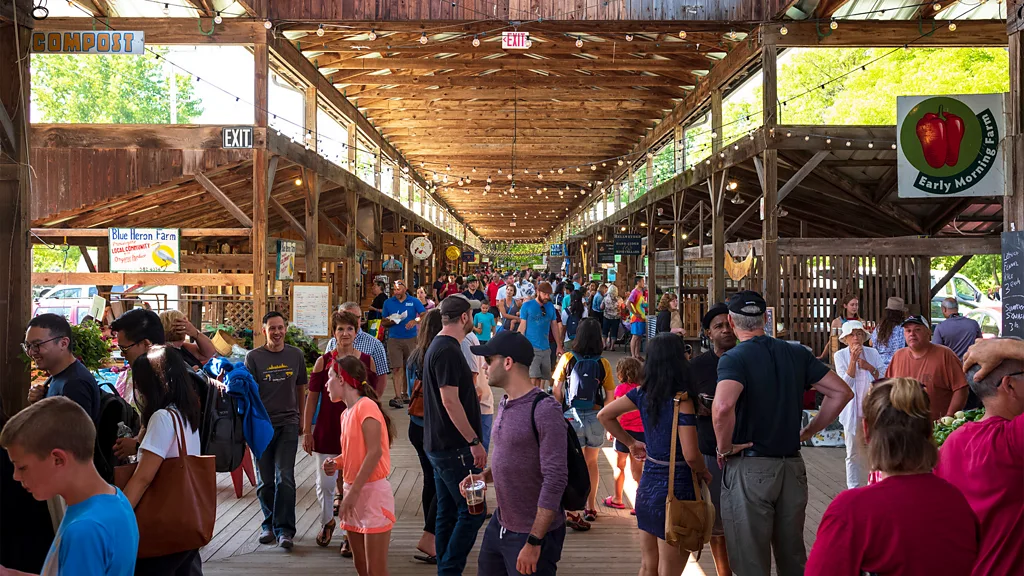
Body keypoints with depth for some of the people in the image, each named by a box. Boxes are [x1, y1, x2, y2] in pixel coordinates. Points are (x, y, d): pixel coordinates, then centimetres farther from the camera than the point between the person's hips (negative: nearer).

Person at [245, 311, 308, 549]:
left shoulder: (295, 355, 6)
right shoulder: (254, 357, -1)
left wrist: (302, 420, 15)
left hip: (288, 423, 0)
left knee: (285, 477, -8)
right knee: (264, 480, 9)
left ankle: (284, 529, -5)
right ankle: (269, 525, 25)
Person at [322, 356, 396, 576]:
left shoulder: (366, 406, -15)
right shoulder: (346, 413, 12)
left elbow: (375, 452, -22)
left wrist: (353, 492, -23)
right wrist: (336, 463, 0)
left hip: (373, 492, -9)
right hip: (354, 493, 9)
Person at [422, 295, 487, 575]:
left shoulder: (438, 346, 14)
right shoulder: (448, 350, -17)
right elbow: (450, 401, -23)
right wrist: (474, 441, -21)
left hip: (440, 444, 10)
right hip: (454, 446, -10)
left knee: (448, 513, 13)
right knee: (473, 511, -6)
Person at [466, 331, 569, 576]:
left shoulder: (544, 410, -20)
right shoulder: (505, 405, 8)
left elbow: (555, 479, -23)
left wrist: (534, 542, -23)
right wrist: (484, 475, 2)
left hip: (534, 534, -8)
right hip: (499, 525, 8)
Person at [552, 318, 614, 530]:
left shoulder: (567, 359, -7)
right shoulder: (603, 363, -6)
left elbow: (556, 390, -6)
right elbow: (610, 396, -4)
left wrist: (561, 409, 8)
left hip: (572, 415, -1)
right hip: (595, 417, 1)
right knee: (591, 462, 20)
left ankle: (571, 510, -8)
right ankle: (591, 507, 30)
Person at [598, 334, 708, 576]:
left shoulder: (642, 393, 0)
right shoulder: (681, 400, -18)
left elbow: (605, 415, 11)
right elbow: (690, 455, -22)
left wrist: (631, 443, 17)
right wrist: (704, 473, -3)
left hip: (648, 485, 6)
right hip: (676, 488, -6)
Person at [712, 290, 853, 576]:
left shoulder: (734, 358, -12)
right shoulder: (797, 354, 6)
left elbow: (722, 406, -31)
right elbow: (842, 392, 5)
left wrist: (724, 448, -15)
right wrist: (808, 432, 9)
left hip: (749, 468, -5)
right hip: (792, 465, 6)